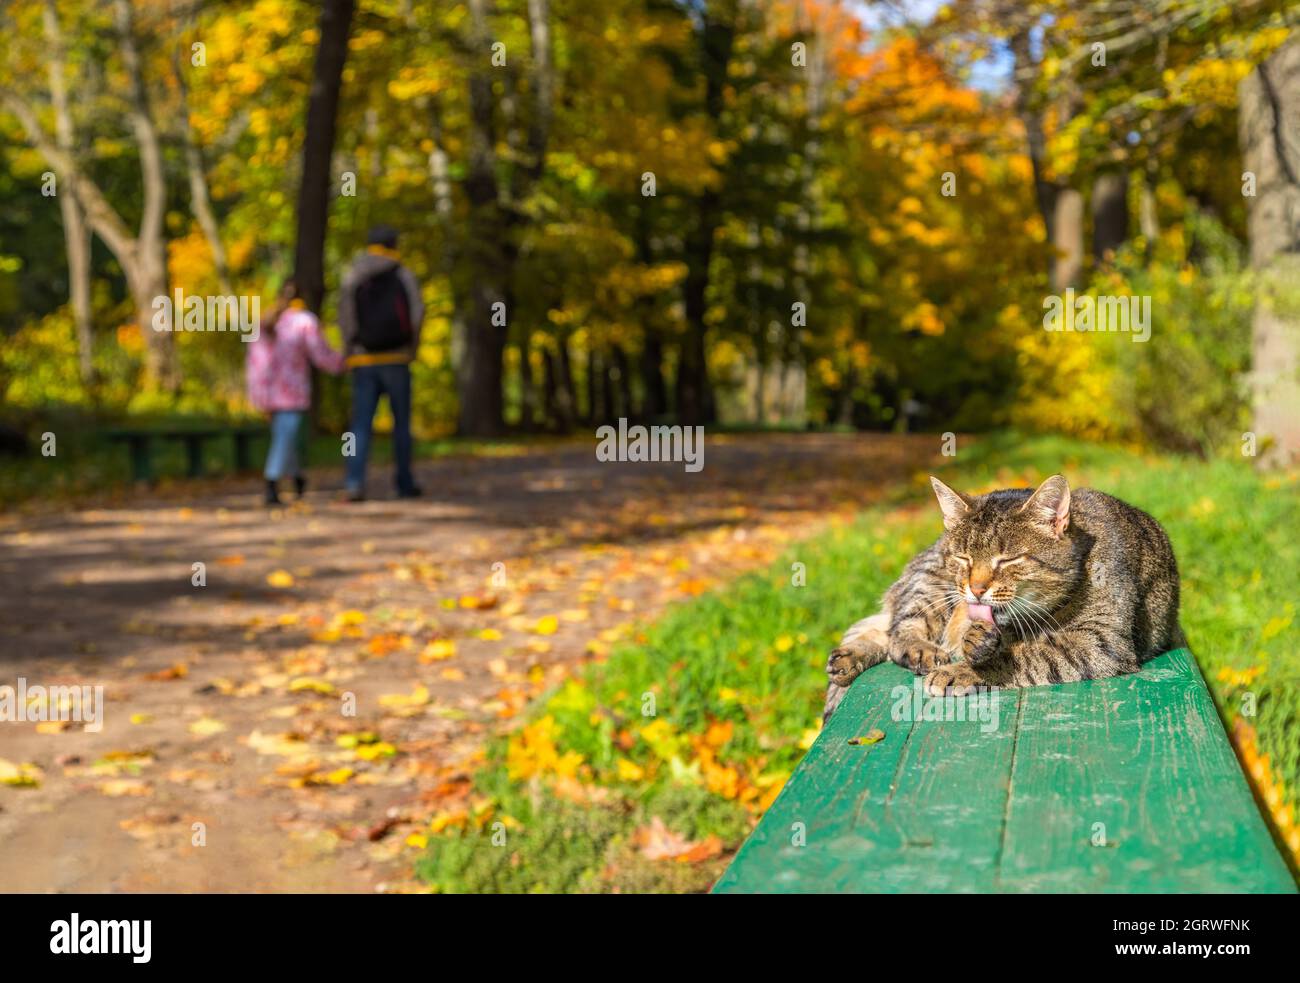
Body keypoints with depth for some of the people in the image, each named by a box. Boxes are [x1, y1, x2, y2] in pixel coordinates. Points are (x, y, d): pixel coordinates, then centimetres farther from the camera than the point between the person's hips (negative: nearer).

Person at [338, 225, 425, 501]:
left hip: (363, 360, 1)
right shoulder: (402, 276, 2)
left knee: (361, 425, -1)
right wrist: (411, 349, 6)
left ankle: (355, 483, -14)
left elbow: (345, 319, -3)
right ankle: (404, 484, 13)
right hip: (396, 359, -1)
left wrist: (349, 354, 4)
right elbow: (416, 314, -6)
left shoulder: (352, 277, 6)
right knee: (401, 422, 10)